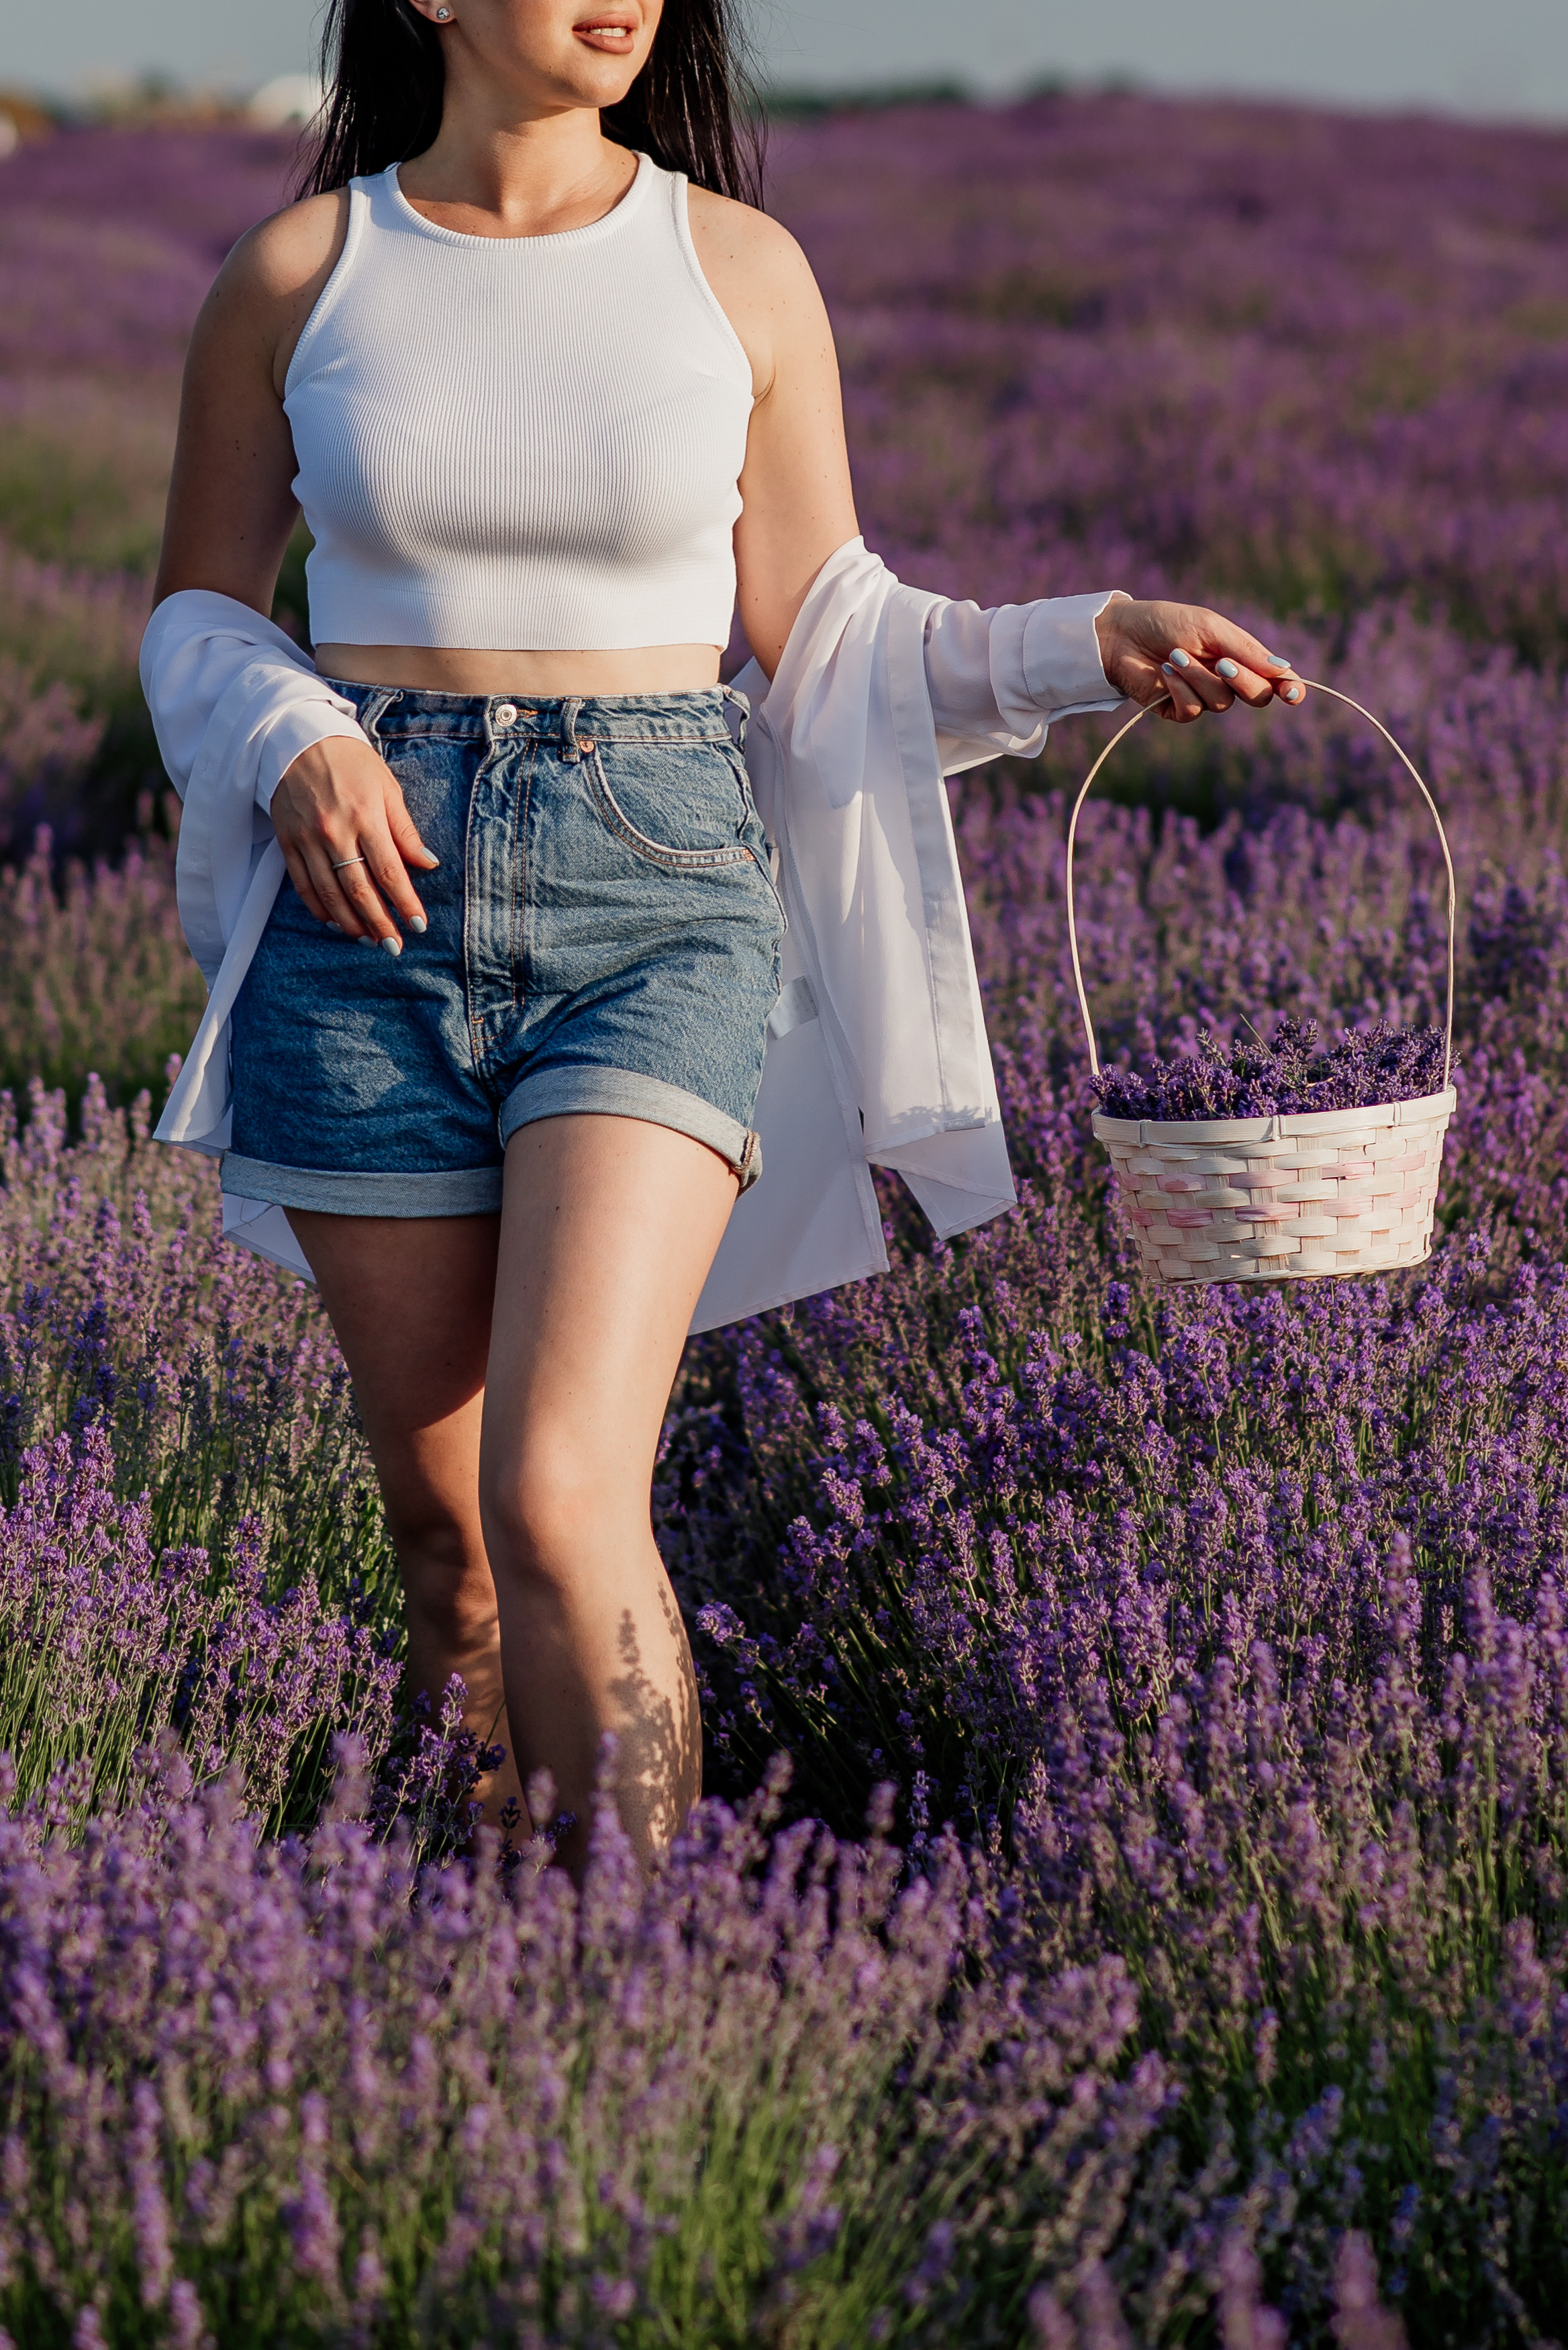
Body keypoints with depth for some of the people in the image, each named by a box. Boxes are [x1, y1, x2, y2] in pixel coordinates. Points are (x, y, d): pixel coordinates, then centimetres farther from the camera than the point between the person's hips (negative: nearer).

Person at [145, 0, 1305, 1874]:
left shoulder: (738, 266, 3)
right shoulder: (296, 275, 3)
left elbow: (821, 640, 8)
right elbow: (199, 616, 12)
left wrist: (1089, 647, -6)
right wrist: (292, 745, -9)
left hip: (653, 895, -1)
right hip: (369, 894, 2)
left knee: (562, 1496, -18)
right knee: (440, 1508, 8)